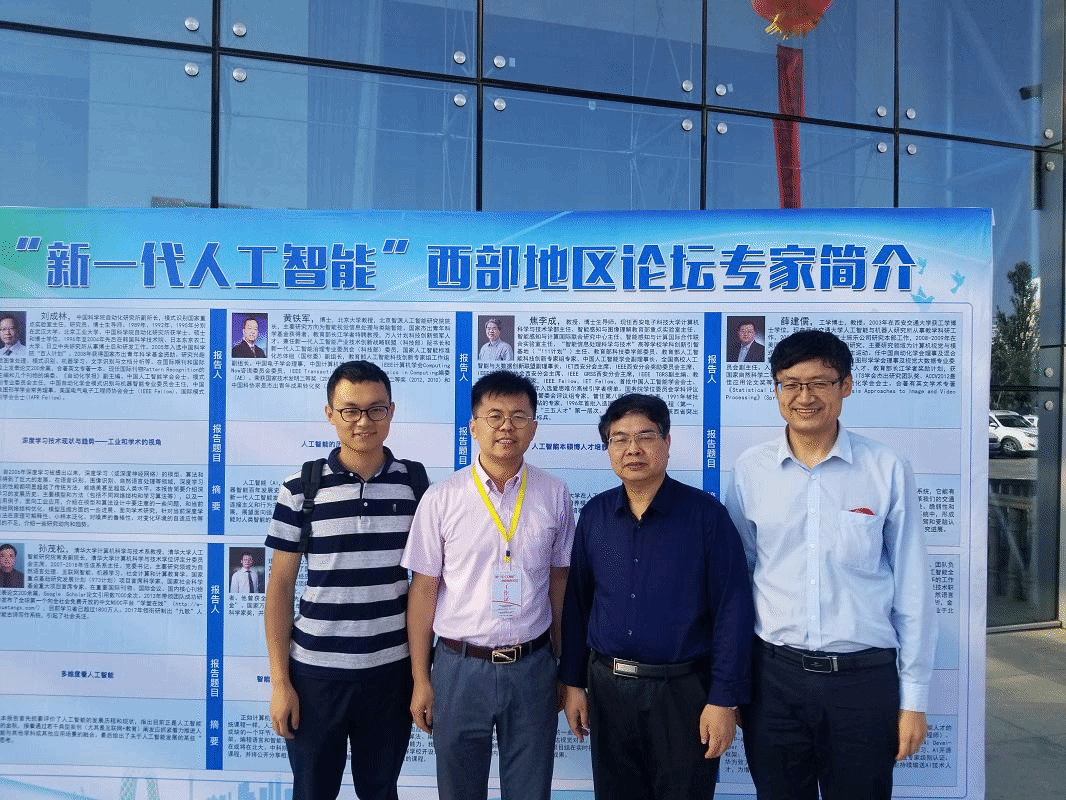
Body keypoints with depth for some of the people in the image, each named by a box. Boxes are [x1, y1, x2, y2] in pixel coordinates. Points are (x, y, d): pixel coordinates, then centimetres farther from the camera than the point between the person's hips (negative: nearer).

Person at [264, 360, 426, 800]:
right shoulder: (300, 489, -6)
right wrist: (279, 681, -3)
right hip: (316, 671, -1)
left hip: (392, 670, 1)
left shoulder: (416, 482, -3)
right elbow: (280, 586, -1)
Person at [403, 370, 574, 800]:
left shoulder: (555, 495, -2)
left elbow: (559, 581, 5)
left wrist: (563, 665, 8)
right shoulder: (441, 498, -6)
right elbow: (423, 589, -1)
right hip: (460, 667, -1)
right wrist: (420, 679, 1)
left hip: (532, 667, 1)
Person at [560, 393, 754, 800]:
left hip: (683, 690, -3)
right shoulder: (594, 514, 1)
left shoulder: (705, 513, -10)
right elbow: (577, 602, 7)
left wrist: (725, 698, -11)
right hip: (607, 686, 4)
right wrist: (573, 681, 8)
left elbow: (732, 609, -10)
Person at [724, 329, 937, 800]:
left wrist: (914, 695, 2)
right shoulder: (750, 470, -2)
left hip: (864, 676, -1)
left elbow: (912, 589, 0)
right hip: (773, 674, 1)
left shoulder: (887, 470, -6)